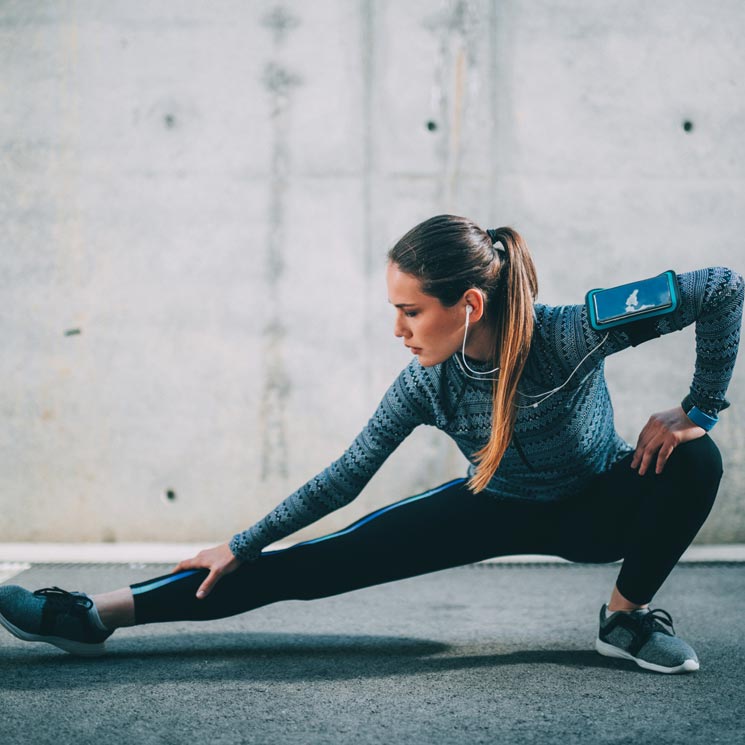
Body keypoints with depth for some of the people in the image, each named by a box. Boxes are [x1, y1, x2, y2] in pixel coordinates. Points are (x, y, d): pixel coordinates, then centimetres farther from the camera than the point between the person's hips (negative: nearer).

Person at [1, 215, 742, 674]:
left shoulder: (572, 333, -34)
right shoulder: (425, 384, -22)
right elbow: (343, 477, -10)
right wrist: (240, 546, -7)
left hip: (597, 508, -1)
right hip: (500, 509, 2)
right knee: (332, 558, -10)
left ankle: (627, 614, -9)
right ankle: (96, 614, -12)